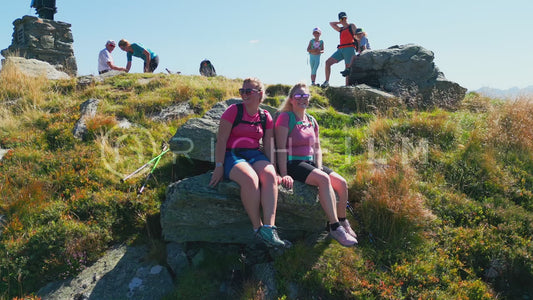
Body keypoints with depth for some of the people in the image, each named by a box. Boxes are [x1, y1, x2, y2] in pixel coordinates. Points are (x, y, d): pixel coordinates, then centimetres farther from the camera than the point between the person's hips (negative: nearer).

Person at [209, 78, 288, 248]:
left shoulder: (266, 117, 13)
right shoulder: (233, 111, 3)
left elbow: (269, 146, 12)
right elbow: (221, 140, -3)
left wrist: (272, 169, -1)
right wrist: (219, 167, -12)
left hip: (255, 155, 3)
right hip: (232, 155, -3)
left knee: (269, 176, -31)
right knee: (250, 178, -35)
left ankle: (269, 229, -37)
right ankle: (257, 228, -25)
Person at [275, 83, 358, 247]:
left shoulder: (311, 121, 15)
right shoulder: (285, 117, -5)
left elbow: (317, 148, 17)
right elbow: (281, 148, -13)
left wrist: (319, 168, 0)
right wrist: (284, 174, -21)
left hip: (310, 162, 7)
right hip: (293, 163, -7)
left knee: (342, 183, -9)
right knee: (324, 179, -30)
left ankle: (342, 221, 12)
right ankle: (334, 227, -23)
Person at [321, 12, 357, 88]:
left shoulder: (352, 26, 12)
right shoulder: (340, 29, 25)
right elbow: (331, 23, 33)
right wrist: (340, 22, 27)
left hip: (349, 48, -5)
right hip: (340, 50, 5)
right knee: (328, 62, -9)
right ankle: (327, 82, -10)